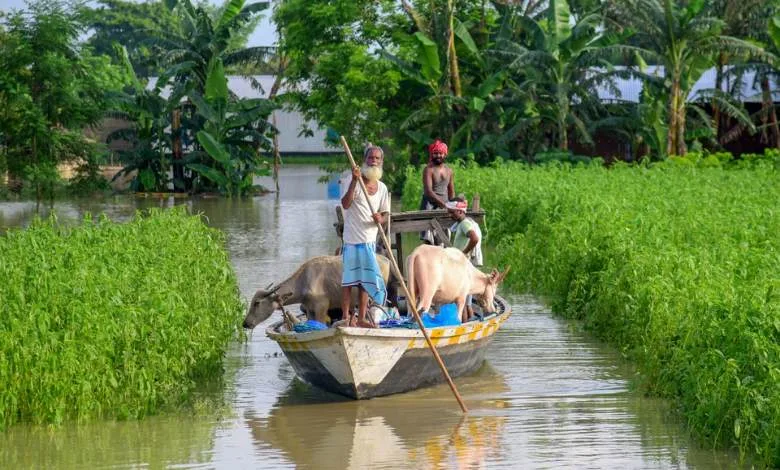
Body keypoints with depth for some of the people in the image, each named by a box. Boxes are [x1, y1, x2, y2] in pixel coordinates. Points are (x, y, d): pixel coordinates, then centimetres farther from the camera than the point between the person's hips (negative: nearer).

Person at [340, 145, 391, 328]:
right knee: (349, 279, -1)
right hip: (352, 238, -5)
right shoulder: (356, 182, -7)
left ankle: (361, 318, 16)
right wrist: (354, 181, -29)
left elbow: (386, 213, 11)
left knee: (365, 280, 9)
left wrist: (380, 219, -13)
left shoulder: (382, 188, 8)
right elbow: (345, 204, -21)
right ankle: (346, 317, 4)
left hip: (370, 239, 5)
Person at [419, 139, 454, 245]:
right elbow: (428, 191, -18)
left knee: (441, 240, 3)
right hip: (430, 204, -6)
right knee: (428, 240, -14)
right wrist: (442, 203, -27)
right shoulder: (428, 170, -7)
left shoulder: (449, 171, 12)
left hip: (444, 208, 6)